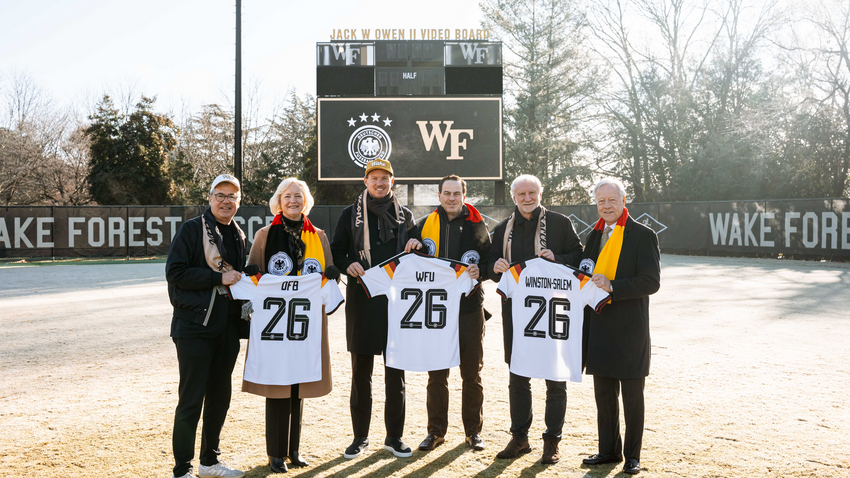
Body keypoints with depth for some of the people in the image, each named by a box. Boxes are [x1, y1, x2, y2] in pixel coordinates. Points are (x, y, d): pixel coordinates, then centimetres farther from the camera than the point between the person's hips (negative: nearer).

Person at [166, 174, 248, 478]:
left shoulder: (238, 236, 14)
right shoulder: (192, 229, -6)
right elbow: (175, 272, -14)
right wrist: (218, 278, -16)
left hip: (227, 328, 7)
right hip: (194, 328, -7)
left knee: (220, 397, 14)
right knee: (191, 400, -3)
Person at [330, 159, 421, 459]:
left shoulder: (405, 215, 13)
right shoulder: (351, 215, 8)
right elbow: (336, 251, 8)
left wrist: (416, 246, -4)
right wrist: (348, 265, -13)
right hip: (362, 300, -1)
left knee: (396, 371, 5)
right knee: (361, 370, 5)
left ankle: (394, 436, 17)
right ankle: (360, 437, 17)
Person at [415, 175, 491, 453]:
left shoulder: (478, 227, 5)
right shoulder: (426, 226, 9)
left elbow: (491, 263, 6)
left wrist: (479, 271, -14)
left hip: (469, 307, -1)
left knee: (472, 372, 6)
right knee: (437, 374, 6)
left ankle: (473, 430, 19)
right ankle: (436, 431, 18)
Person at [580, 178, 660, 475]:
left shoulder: (643, 235, -6)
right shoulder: (594, 235, 13)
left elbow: (651, 282, -14)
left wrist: (612, 286, -22)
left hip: (630, 329, -6)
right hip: (599, 328, 6)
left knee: (632, 397, 6)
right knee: (604, 395, 14)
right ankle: (608, 450, 26)